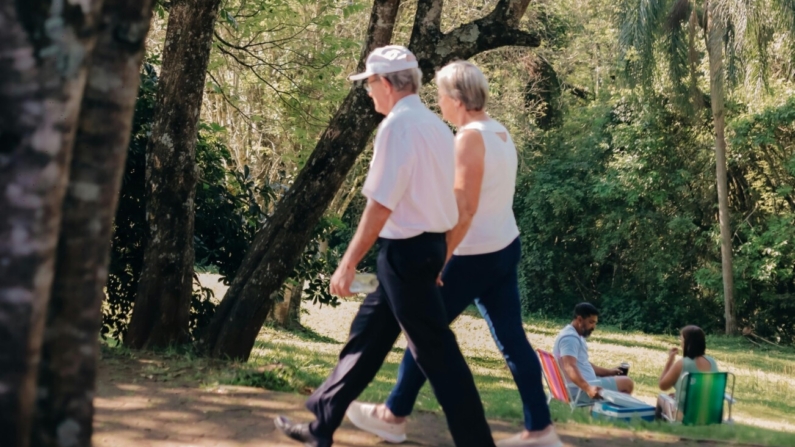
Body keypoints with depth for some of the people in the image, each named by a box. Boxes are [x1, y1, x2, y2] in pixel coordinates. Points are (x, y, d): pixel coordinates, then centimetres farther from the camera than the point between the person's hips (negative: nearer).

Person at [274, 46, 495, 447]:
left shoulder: (397, 125, -16)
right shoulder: (434, 124, 13)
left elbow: (382, 204, -21)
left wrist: (348, 263, -17)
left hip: (405, 249, -10)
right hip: (428, 244, 10)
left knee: (436, 353, -3)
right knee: (367, 336, 16)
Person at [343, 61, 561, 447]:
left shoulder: (471, 138, -18)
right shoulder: (500, 133, 10)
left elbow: (465, 209, -22)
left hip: (476, 256, -9)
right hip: (504, 248, 9)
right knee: (511, 339, 9)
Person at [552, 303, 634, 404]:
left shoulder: (575, 336, 17)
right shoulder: (570, 337, -18)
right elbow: (570, 367, -32)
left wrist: (608, 371, 23)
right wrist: (588, 388, -44)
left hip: (582, 387, 11)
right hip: (580, 390, -11)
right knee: (627, 383, -11)